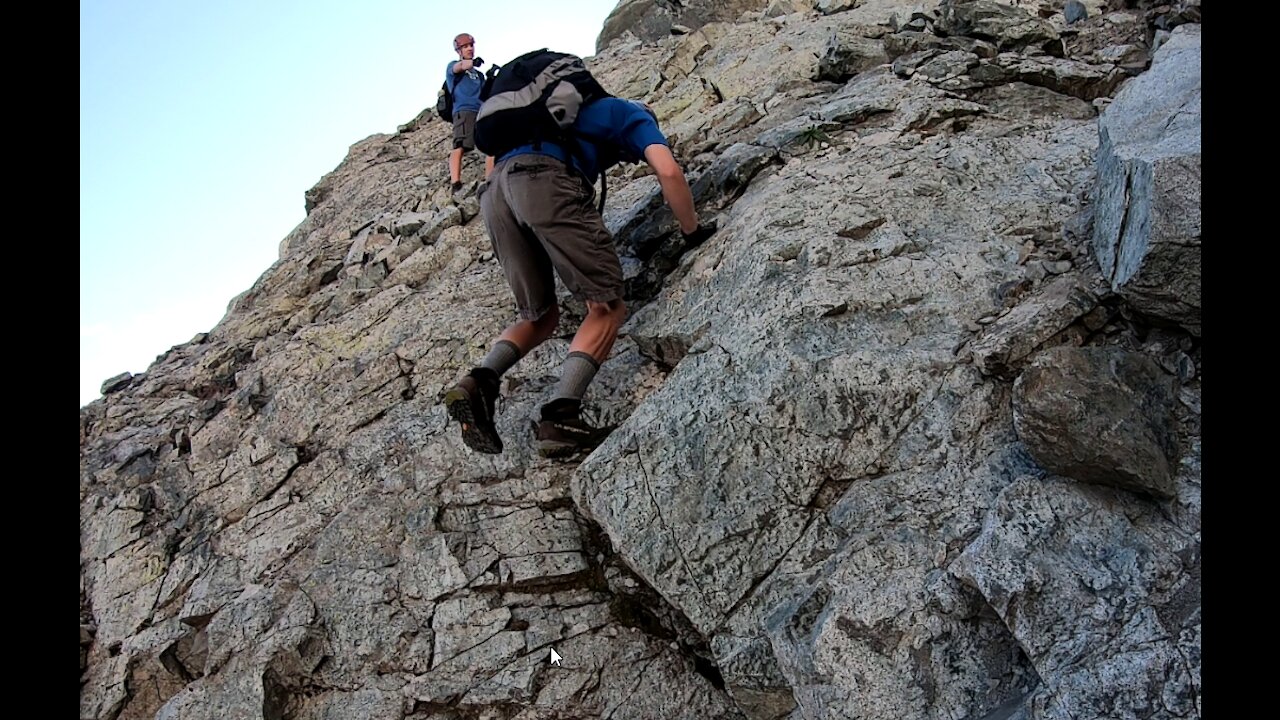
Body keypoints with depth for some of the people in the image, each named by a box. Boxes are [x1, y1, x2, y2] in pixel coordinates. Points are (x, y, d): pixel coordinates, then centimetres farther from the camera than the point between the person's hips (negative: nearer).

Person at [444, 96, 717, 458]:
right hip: (545, 181, -7)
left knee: (541, 316, 17)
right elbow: (669, 171, 5)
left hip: (494, 191, 7)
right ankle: (561, 416, -18)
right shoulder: (635, 115, 26)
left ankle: (480, 381, -8)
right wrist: (693, 231, 20)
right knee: (607, 307, 0)